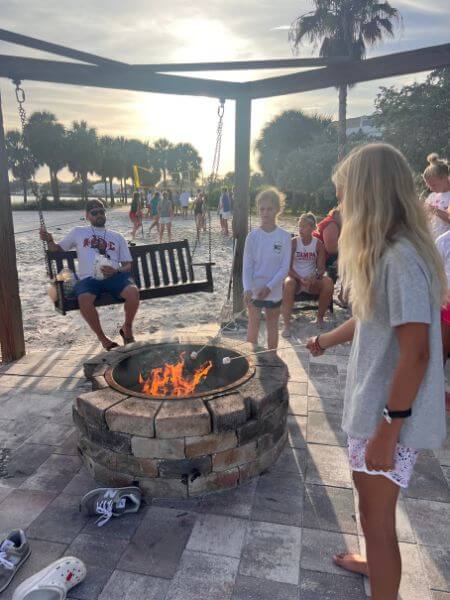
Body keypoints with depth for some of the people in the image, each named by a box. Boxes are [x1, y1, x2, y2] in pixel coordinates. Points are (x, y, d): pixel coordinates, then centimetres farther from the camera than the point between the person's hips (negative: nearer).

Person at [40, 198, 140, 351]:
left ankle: (127, 328, -3)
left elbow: (128, 265, 17)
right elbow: (58, 249, 28)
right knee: (84, 300, -36)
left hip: (114, 277, 1)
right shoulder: (78, 232, 24)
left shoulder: (117, 237, 25)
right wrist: (50, 241, 4)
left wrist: (116, 271, -5)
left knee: (133, 292, -32)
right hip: (89, 279, -1)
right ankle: (102, 338, -13)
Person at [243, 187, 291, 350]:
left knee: (273, 327, 15)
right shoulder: (253, 236, -7)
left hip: (274, 290, 1)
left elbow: (285, 266, -9)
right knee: (253, 326, 7)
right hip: (254, 290, 0)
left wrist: (269, 287, -18)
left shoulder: (284, 236, -8)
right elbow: (247, 265, -9)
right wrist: (247, 289, -23)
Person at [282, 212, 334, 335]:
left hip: (312, 280, 2)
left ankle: (320, 317, -5)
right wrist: (300, 279, -25)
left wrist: (315, 276, -26)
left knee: (328, 283, -27)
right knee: (288, 284, -36)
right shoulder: (293, 242, -6)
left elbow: (321, 268, -3)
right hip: (295, 278, -2)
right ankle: (287, 324, -28)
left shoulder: (318, 244, -1)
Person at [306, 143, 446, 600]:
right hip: (375, 406, 10)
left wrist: (387, 430, -21)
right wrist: (328, 339, 33)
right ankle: (376, 563, 53)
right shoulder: (386, 252, 6)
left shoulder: (401, 259, -25)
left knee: (376, 515, 9)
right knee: (372, 505, 29)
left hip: (389, 417, -10)